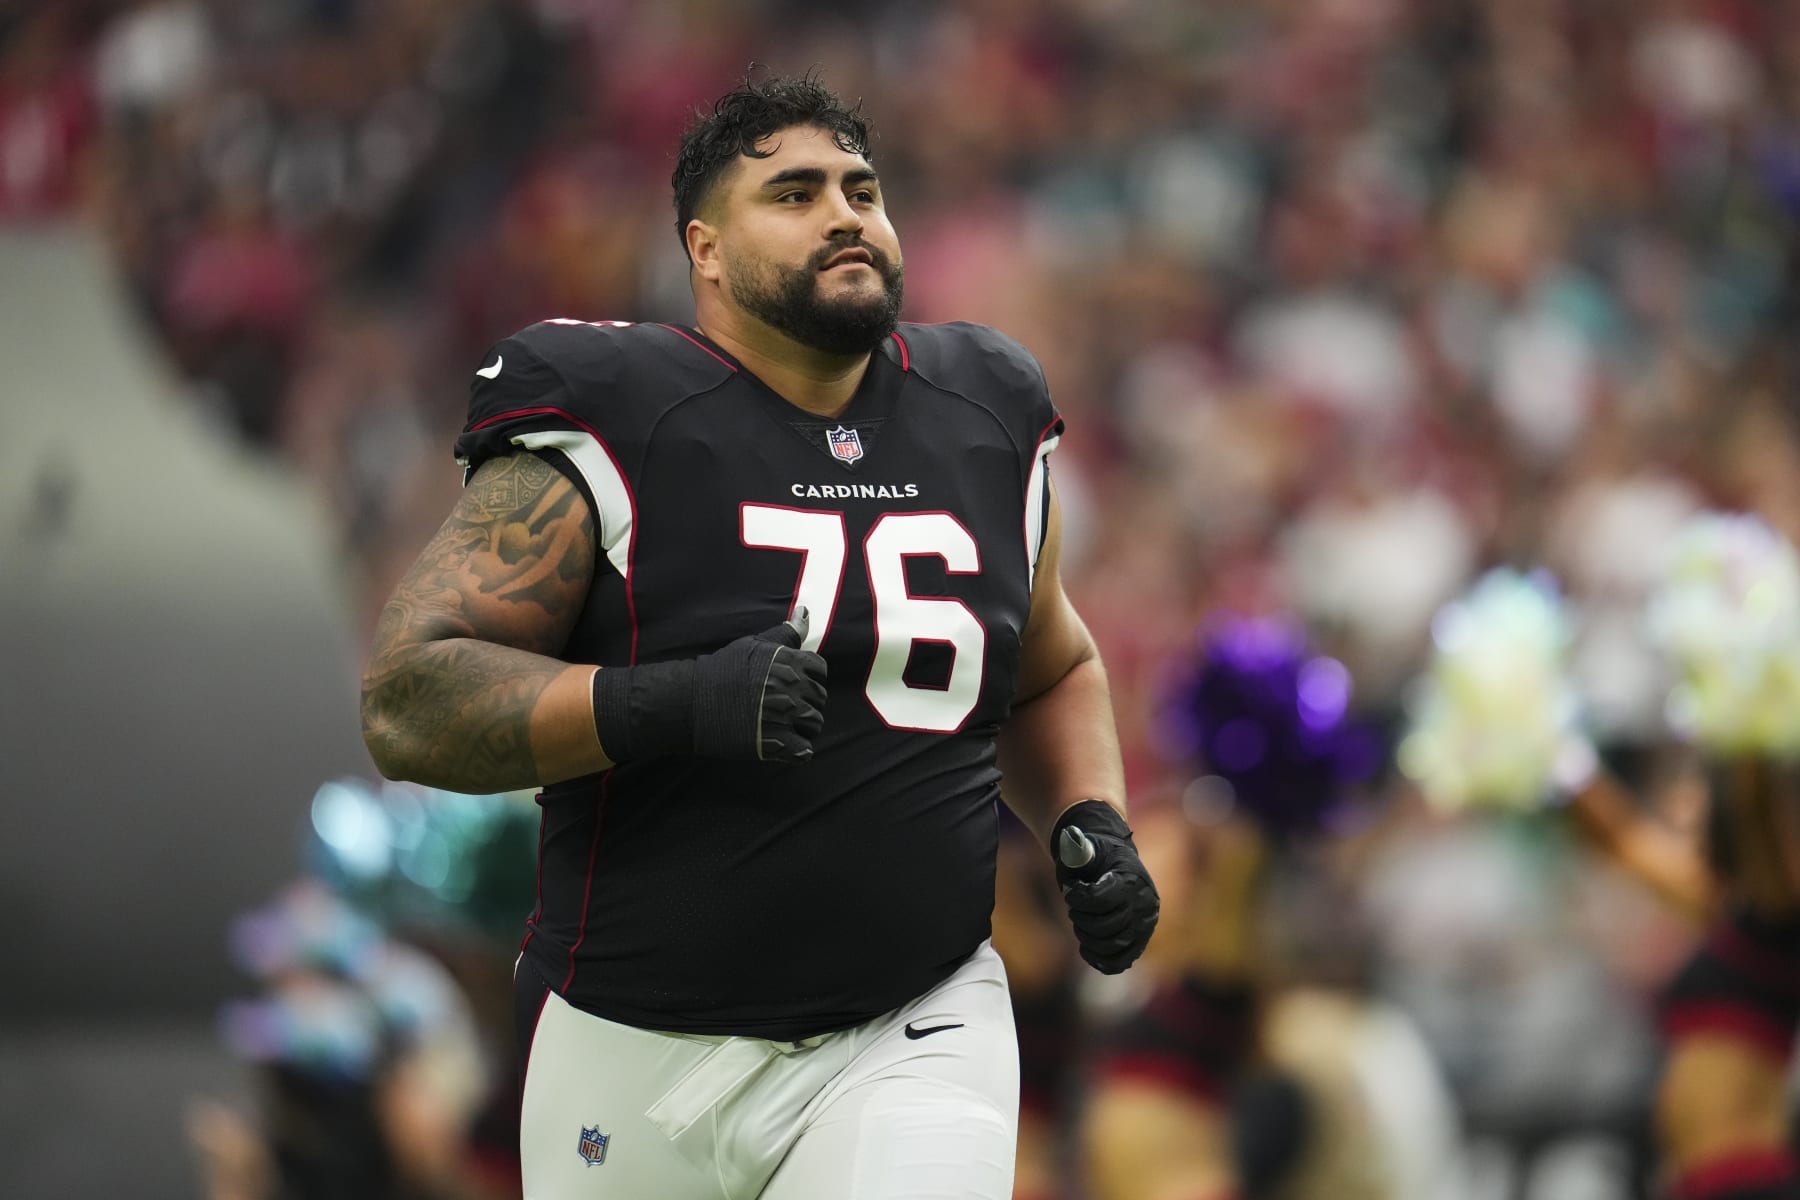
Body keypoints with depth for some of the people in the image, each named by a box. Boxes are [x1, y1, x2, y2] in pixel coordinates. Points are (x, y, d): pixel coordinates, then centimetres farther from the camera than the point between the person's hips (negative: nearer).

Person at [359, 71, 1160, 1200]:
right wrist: (672, 706, -27)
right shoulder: (606, 426, -8)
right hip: (642, 1051, -2)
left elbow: (1050, 672, 26)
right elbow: (407, 702, -15)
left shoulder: (988, 421, 8)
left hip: (916, 1034, 2)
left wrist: (1092, 826, 5)